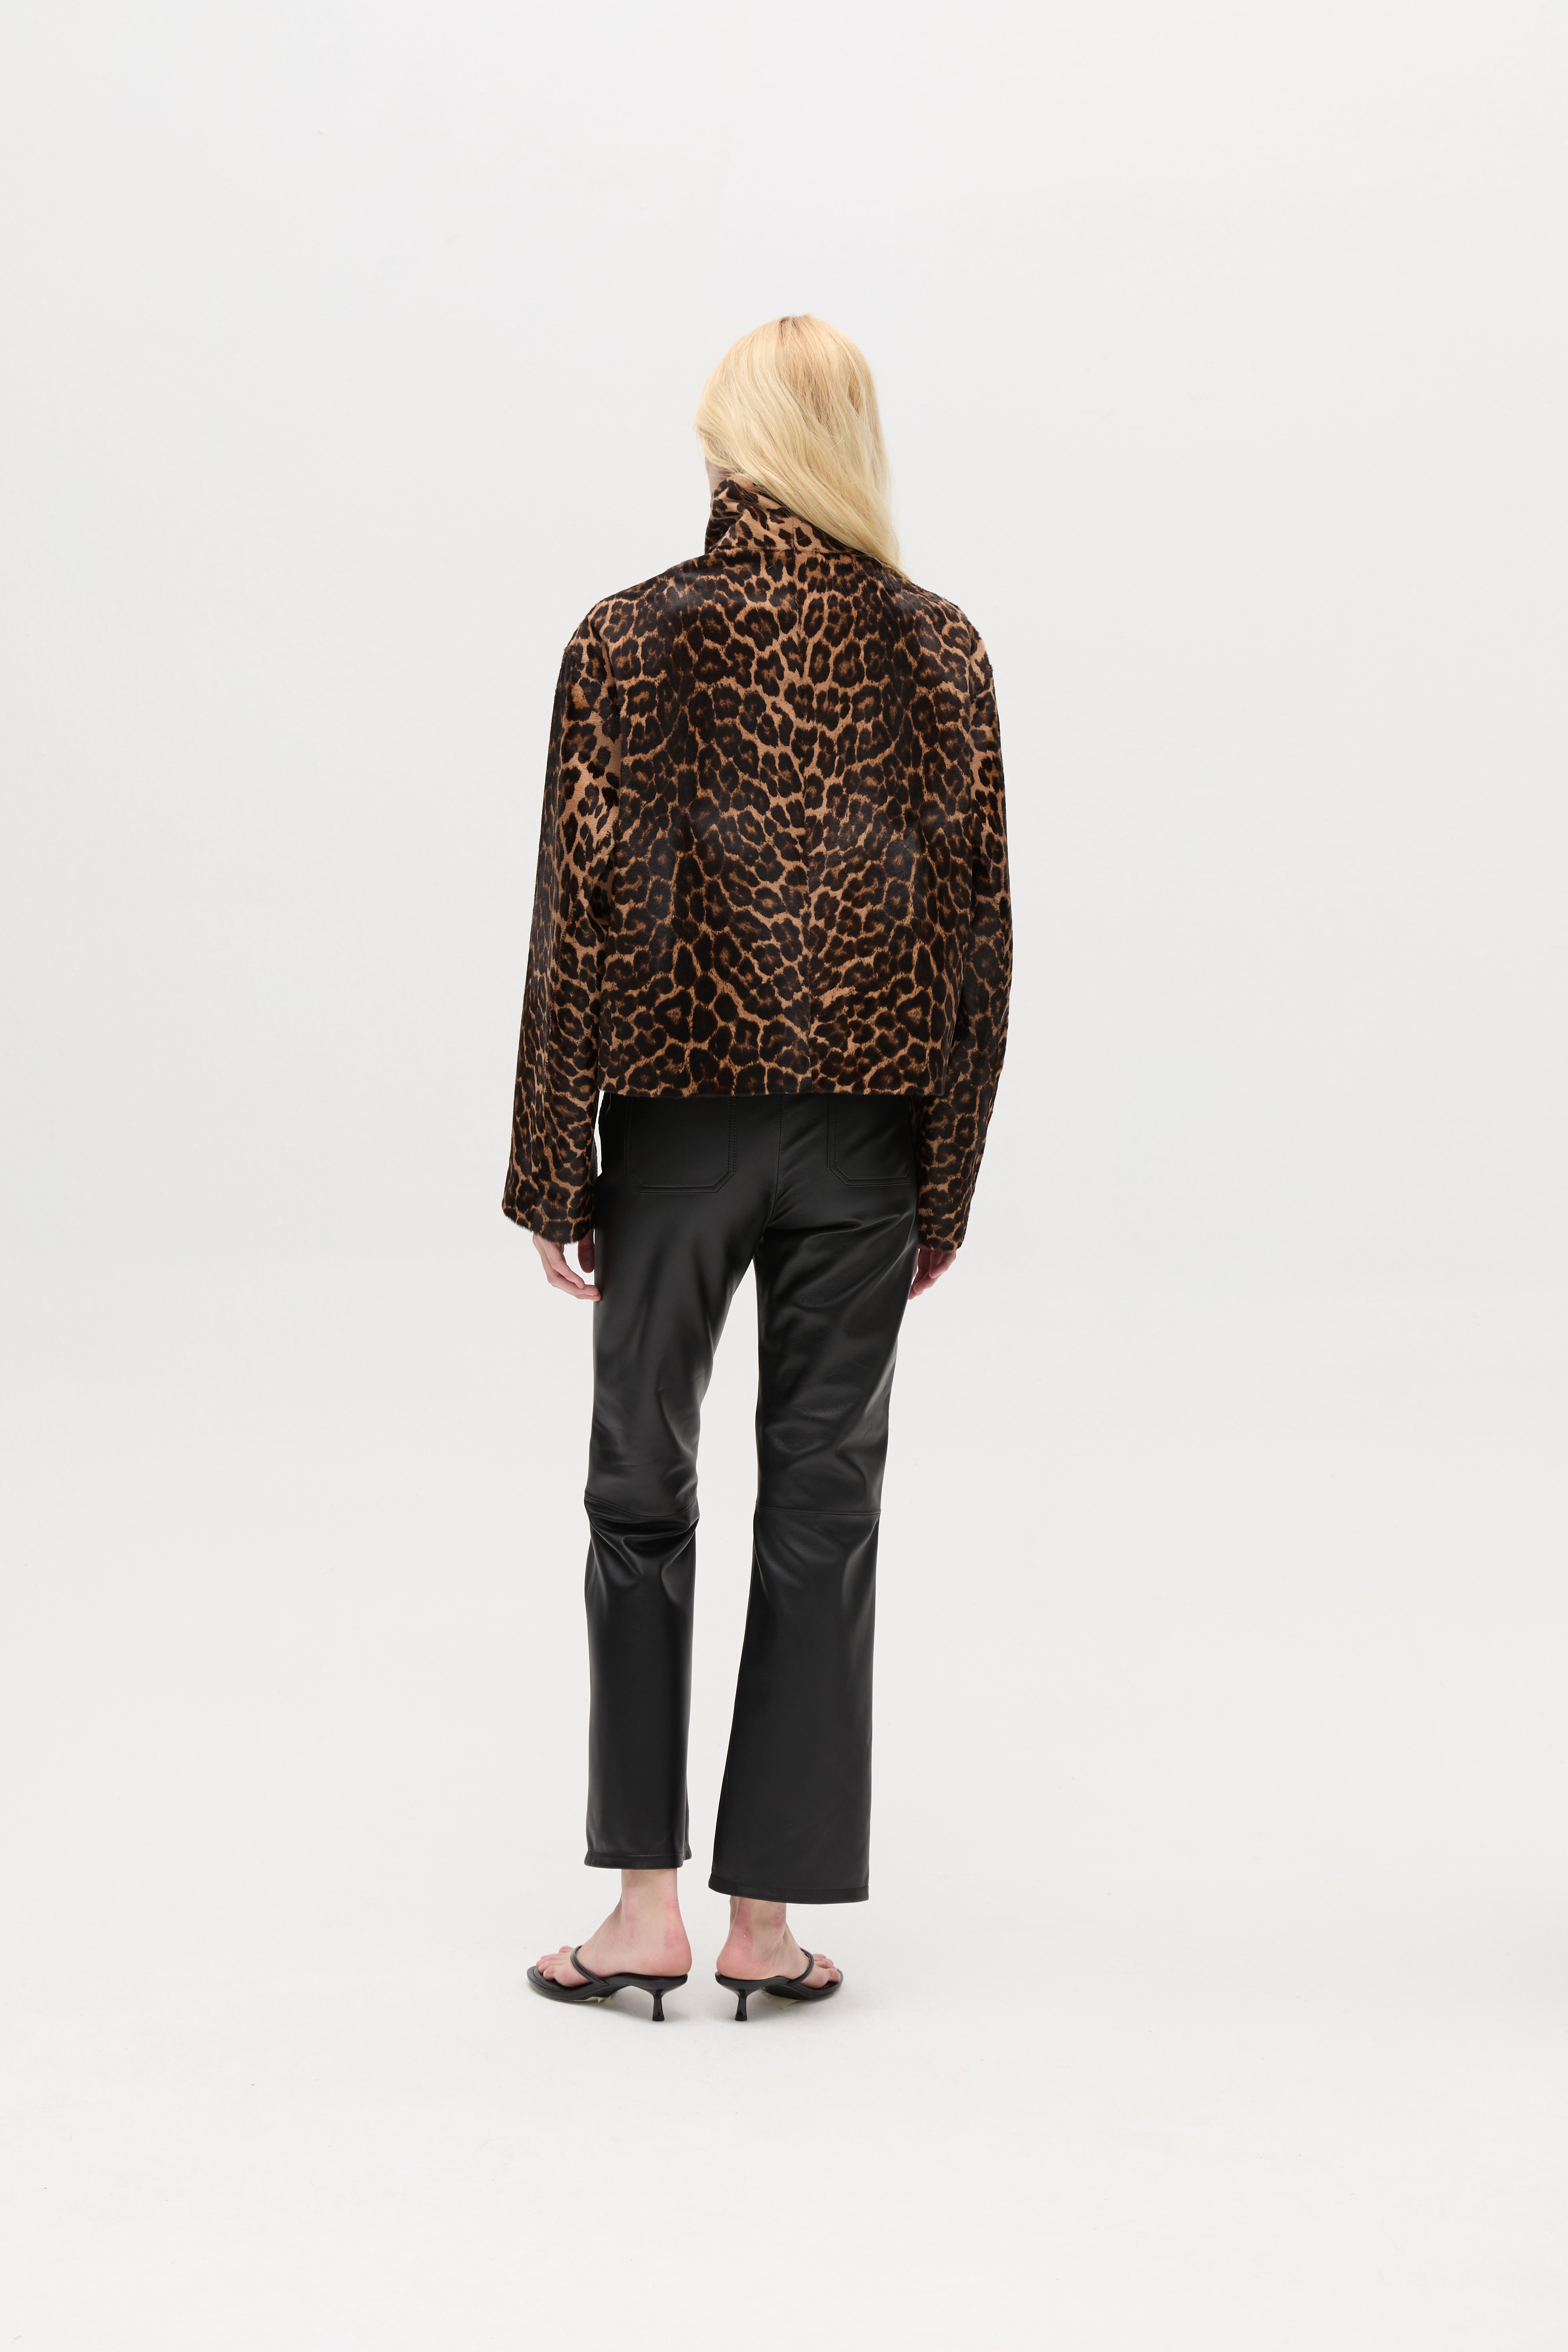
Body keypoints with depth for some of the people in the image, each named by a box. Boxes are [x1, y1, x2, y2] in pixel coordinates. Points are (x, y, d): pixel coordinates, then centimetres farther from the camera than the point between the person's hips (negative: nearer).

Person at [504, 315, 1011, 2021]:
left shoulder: (631, 641, -6)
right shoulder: (937, 650, -1)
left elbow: (585, 915, -8)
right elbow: (977, 927, 0)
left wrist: (552, 1175, 0)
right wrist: (947, 1179, 8)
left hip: (676, 1124, -1)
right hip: (864, 1130, 1)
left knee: (641, 1493, 12)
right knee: (822, 1507, 8)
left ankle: (645, 1907, 12)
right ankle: (768, 1916, 13)